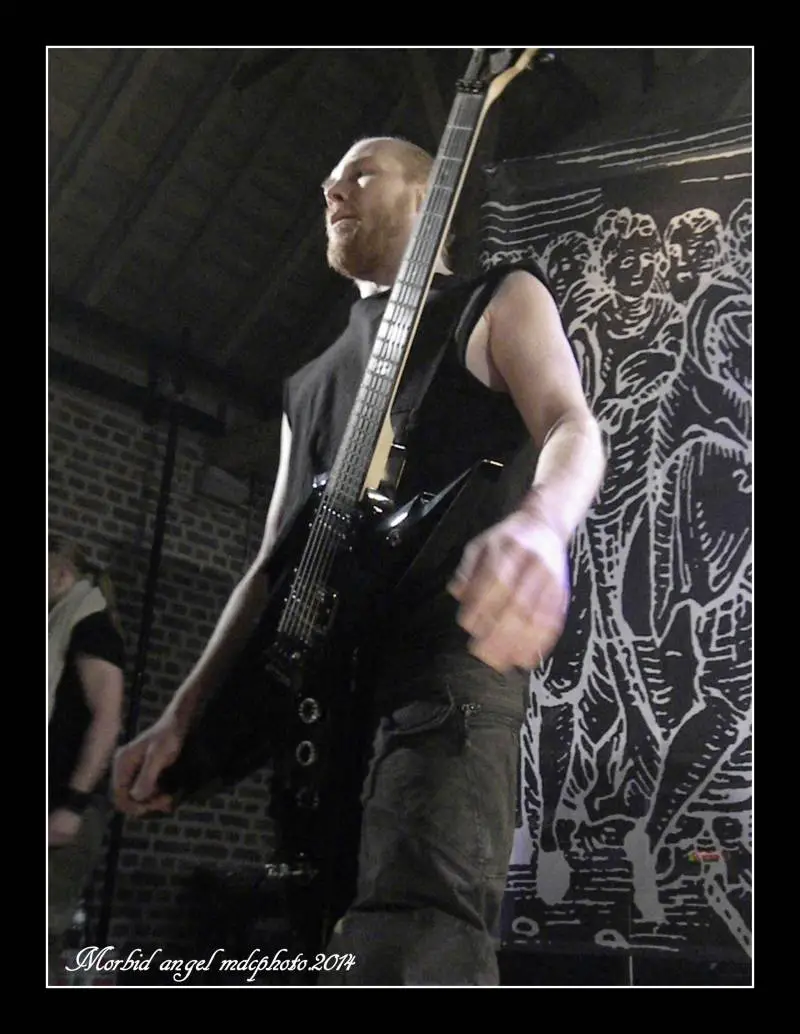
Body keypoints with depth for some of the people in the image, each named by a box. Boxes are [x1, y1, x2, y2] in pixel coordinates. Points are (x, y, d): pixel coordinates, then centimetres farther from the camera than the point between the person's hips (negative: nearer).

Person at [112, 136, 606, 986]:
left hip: (447, 653, -7)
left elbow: (573, 429, -5)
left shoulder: (497, 302, 15)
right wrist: (182, 715, 16)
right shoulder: (311, 382, 31)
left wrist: (539, 524, -31)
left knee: (414, 938, -24)